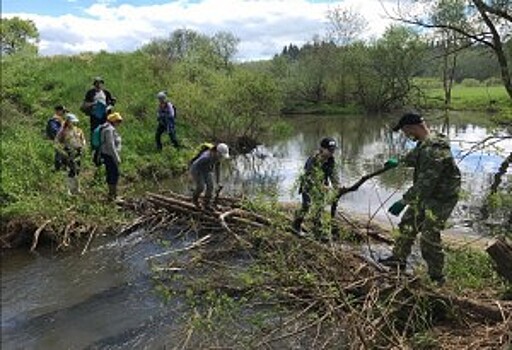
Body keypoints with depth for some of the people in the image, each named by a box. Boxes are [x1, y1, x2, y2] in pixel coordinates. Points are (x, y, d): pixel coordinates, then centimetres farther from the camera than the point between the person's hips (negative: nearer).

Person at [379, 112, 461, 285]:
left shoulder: (434, 150, -31)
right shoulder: (424, 144, 2)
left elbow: (425, 183, -33)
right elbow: (414, 157, 25)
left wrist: (404, 201, -32)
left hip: (440, 199, -10)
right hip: (426, 195, 10)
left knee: (429, 238, -4)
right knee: (407, 225, 17)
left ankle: (436, 277, 13)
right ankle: (399, 258, 33)